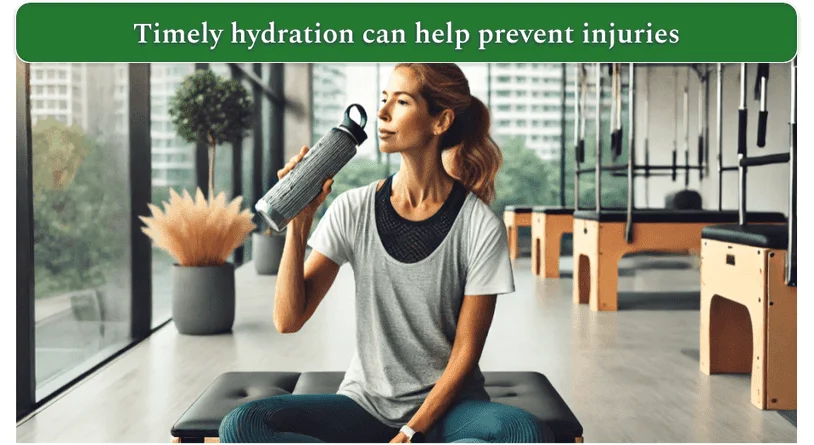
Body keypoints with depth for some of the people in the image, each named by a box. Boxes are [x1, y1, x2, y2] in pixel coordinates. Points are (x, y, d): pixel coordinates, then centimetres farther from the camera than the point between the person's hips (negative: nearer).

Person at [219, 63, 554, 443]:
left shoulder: (481, 228, -9)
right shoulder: (353, 211, -2)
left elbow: (465, 353, -7)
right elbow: (288, 320, -6)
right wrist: (298, 224, -16)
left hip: (444, 407, -2)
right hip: (364, 406, 2)